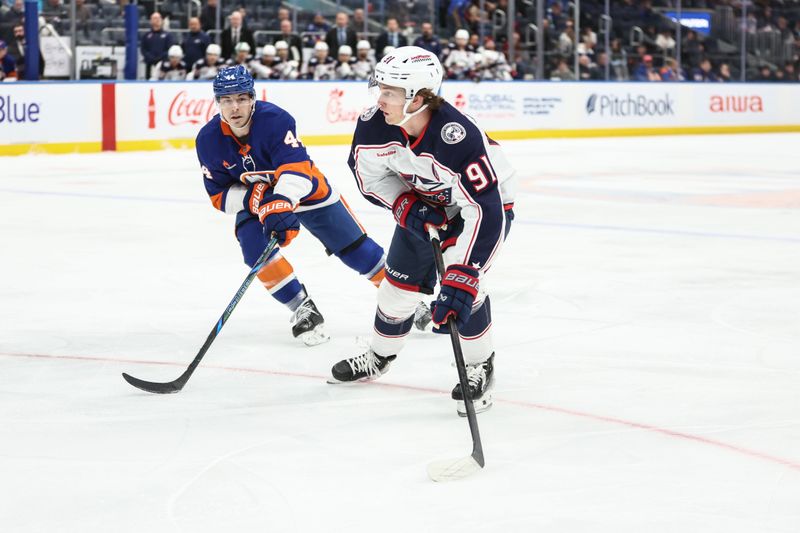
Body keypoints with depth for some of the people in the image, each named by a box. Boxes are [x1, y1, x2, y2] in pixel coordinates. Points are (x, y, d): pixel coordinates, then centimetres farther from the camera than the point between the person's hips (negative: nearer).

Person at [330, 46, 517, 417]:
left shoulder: (460, 138, -42)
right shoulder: (374, 123, -25)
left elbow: (484, 213, -43)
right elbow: (369, 175, -5)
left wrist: (460, 277, -47)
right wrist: (404, 205, -23)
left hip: (488, 200, -6)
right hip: (424, 204, 6)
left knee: (463, 279, -24)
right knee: (399, 281, 10)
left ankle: (478, 367, -2)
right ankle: (378, 356, 37)